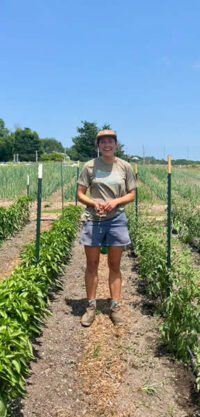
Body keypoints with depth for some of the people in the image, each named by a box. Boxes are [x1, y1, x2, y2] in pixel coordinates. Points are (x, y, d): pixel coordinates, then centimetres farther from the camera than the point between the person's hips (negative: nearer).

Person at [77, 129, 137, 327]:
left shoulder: (125, 167, 1)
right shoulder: (89, 166, -1)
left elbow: (131, 194, 5)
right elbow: (80, 194, 2)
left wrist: (116, 201, -14)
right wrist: (93, 203, -17)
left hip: (117, 219, 1)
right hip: (93, 219, 0)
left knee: (114, 265, 10)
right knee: (92, 264, 7)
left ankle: (115, 306, 22)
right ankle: (91, 306, 21)